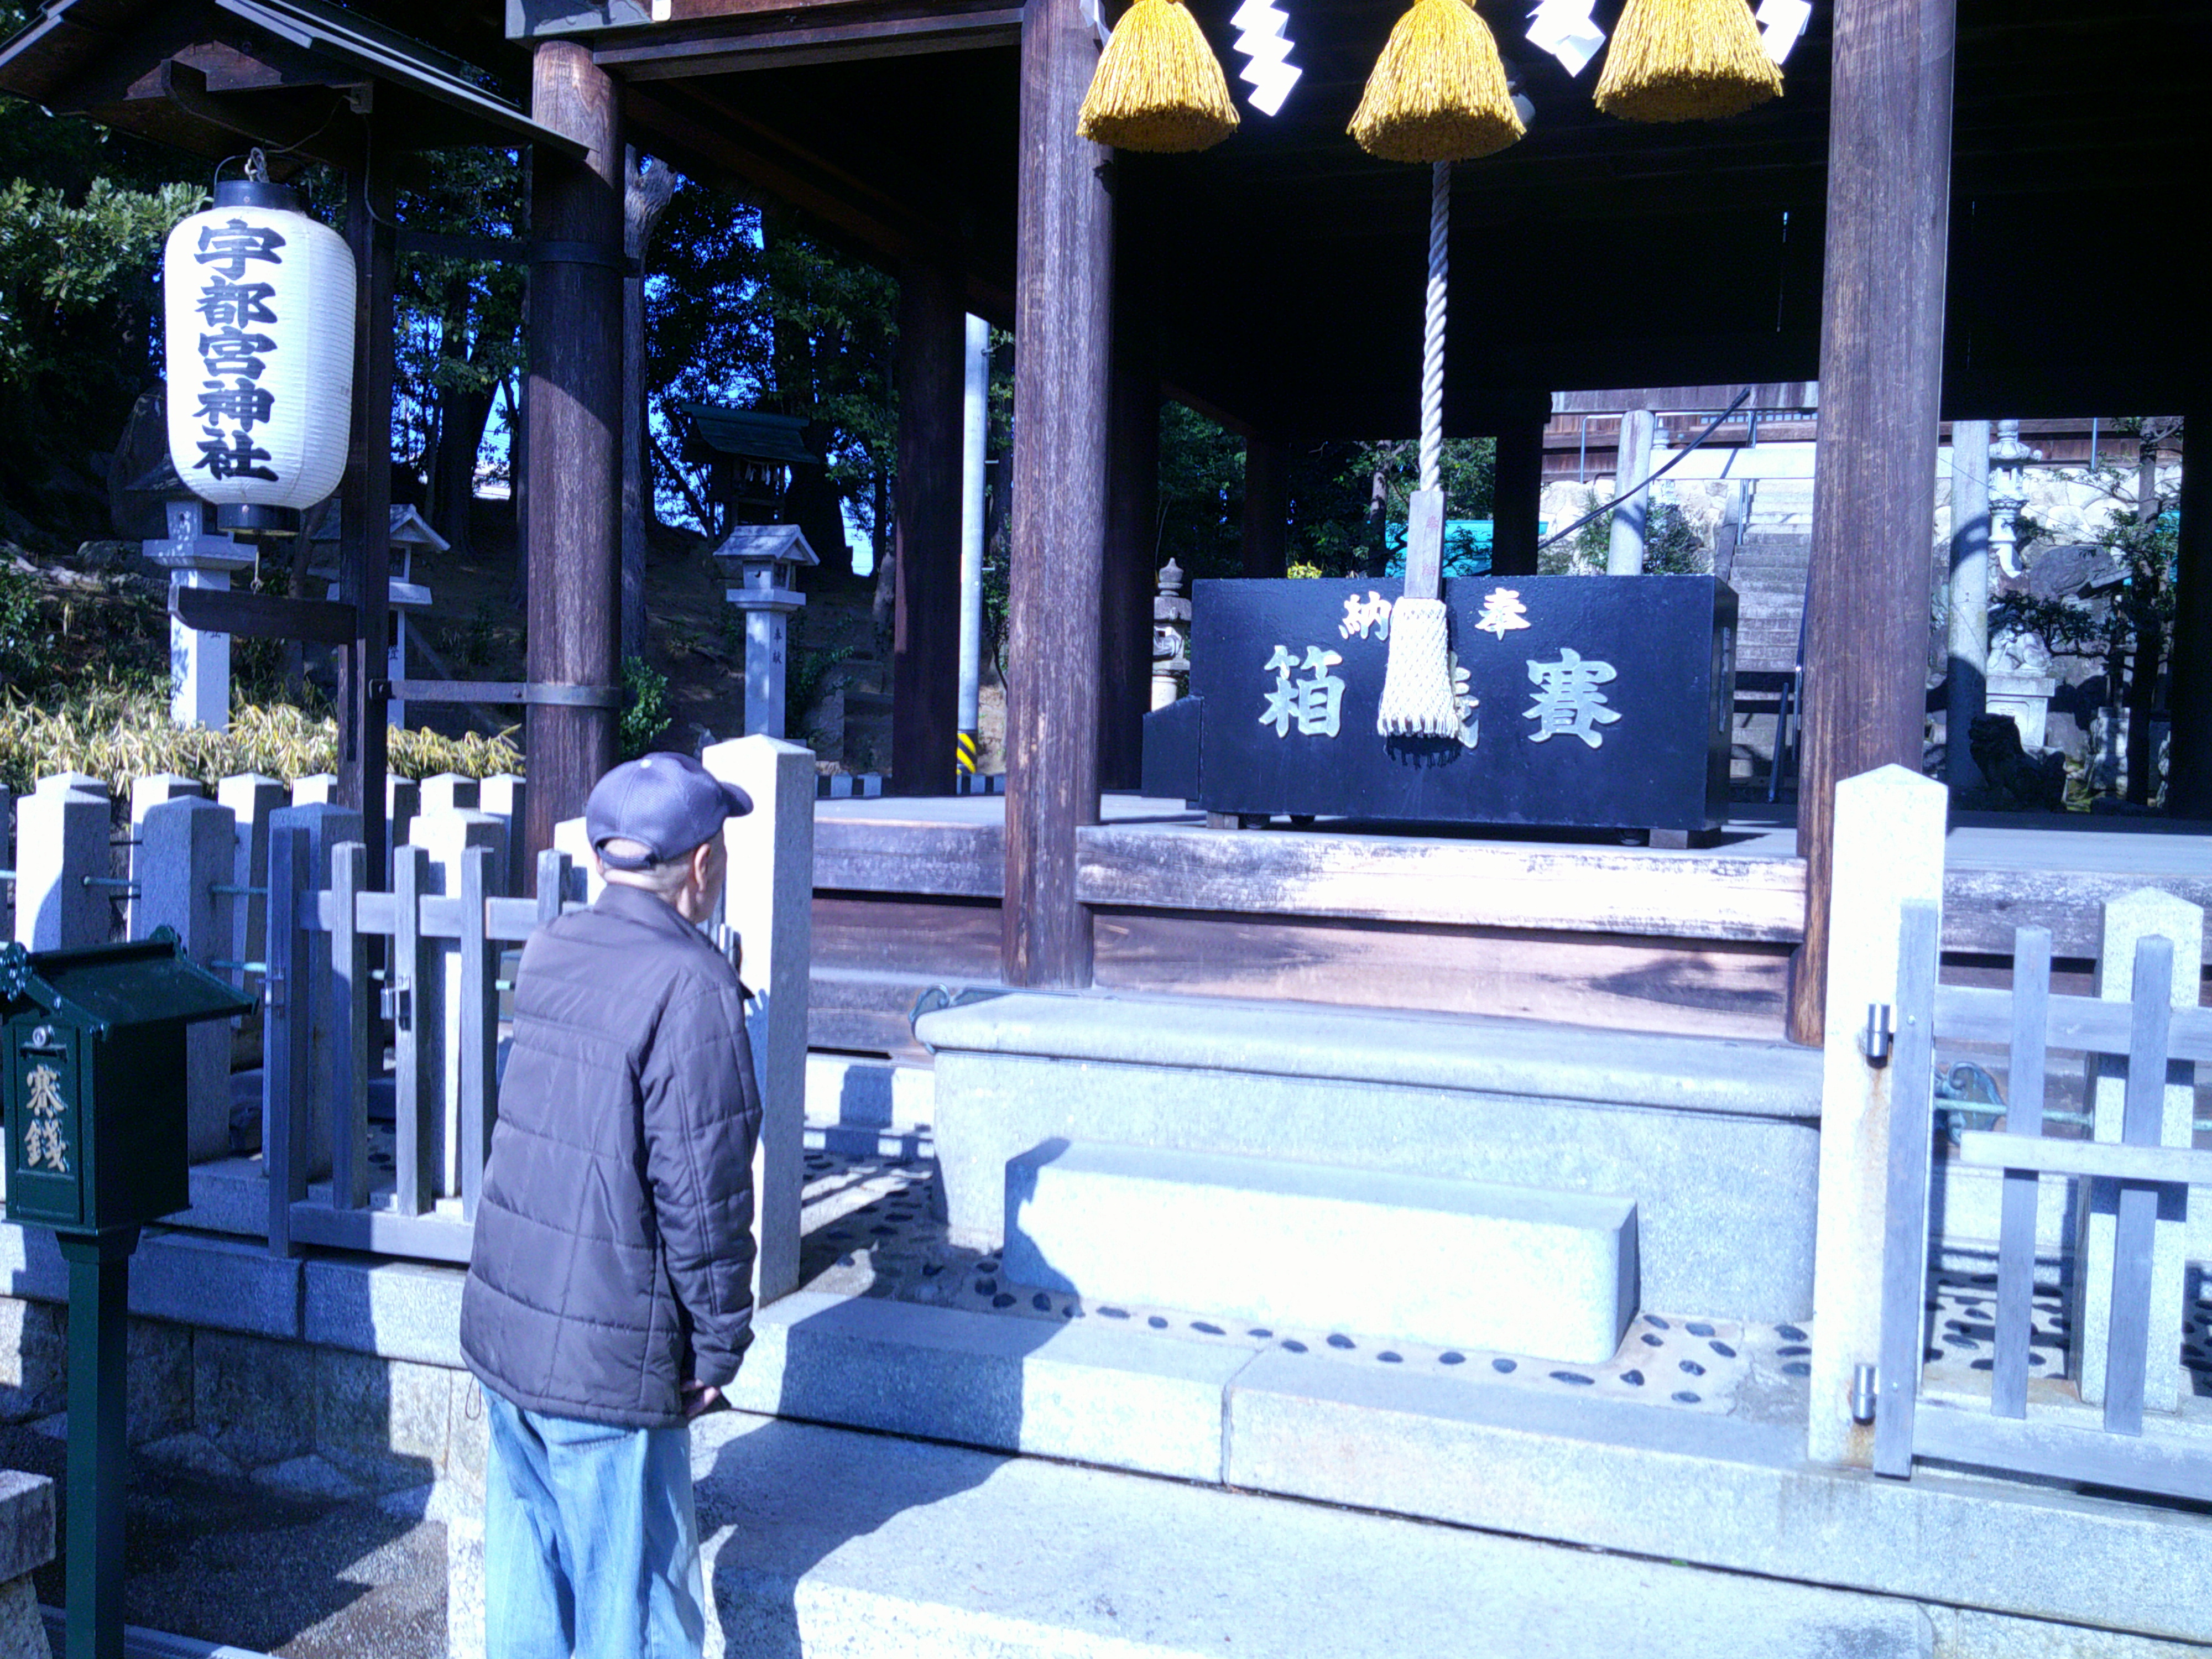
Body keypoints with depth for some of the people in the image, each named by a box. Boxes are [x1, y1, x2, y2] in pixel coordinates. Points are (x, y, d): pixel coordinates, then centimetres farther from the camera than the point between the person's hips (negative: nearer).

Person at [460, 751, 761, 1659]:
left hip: (500, 1326, 8)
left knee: (524, 1578, 19)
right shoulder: (691, 988, -20)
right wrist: (718, 1346, -8)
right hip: (608, 1361, -7)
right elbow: (701, 1191, -19)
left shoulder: (548, 952, 3)